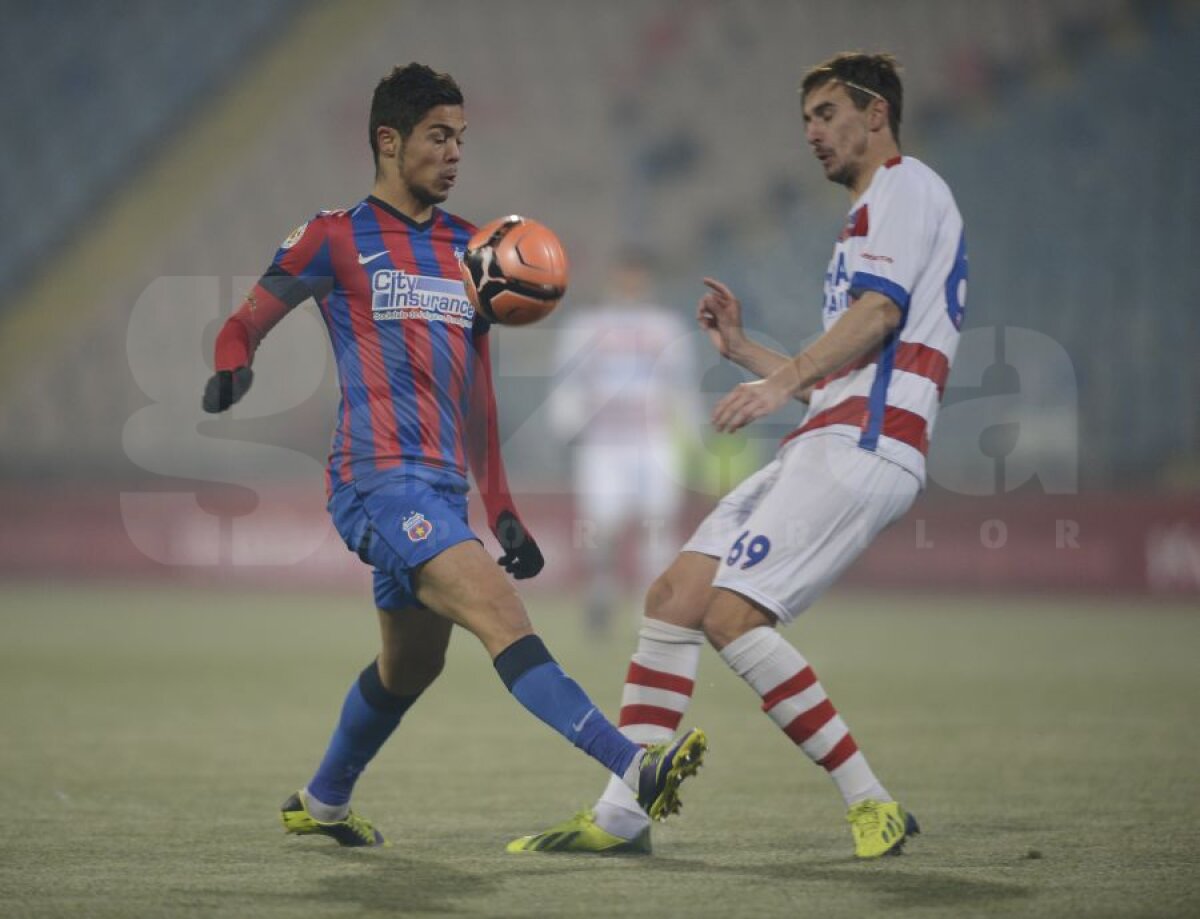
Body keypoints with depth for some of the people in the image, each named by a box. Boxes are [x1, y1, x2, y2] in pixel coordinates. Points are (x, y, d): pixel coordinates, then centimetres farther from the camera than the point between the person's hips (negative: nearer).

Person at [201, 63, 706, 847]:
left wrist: (501, 508, 19)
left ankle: (322, 802, 41)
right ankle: (632, 770, -38)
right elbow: (245, 325, 5)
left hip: (443, 486, 8)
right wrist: (233, 369, -20)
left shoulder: (468, 249, 18)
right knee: (499, 611, -24)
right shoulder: (338, 239, 0)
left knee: (411, 666, 19)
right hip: (381, 480, -8)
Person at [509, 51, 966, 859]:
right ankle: (621, 814, 1)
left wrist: (783, 382, -24)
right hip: (825, 448, 10)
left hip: (862, 446, -10)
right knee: (675, 596, 2)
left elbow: (879, 311, -17)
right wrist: (744, 350, 26)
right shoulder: (874, 212, 30)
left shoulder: (906, 186, 0)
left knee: (733, 613, -20)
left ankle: (873, 806, -15)